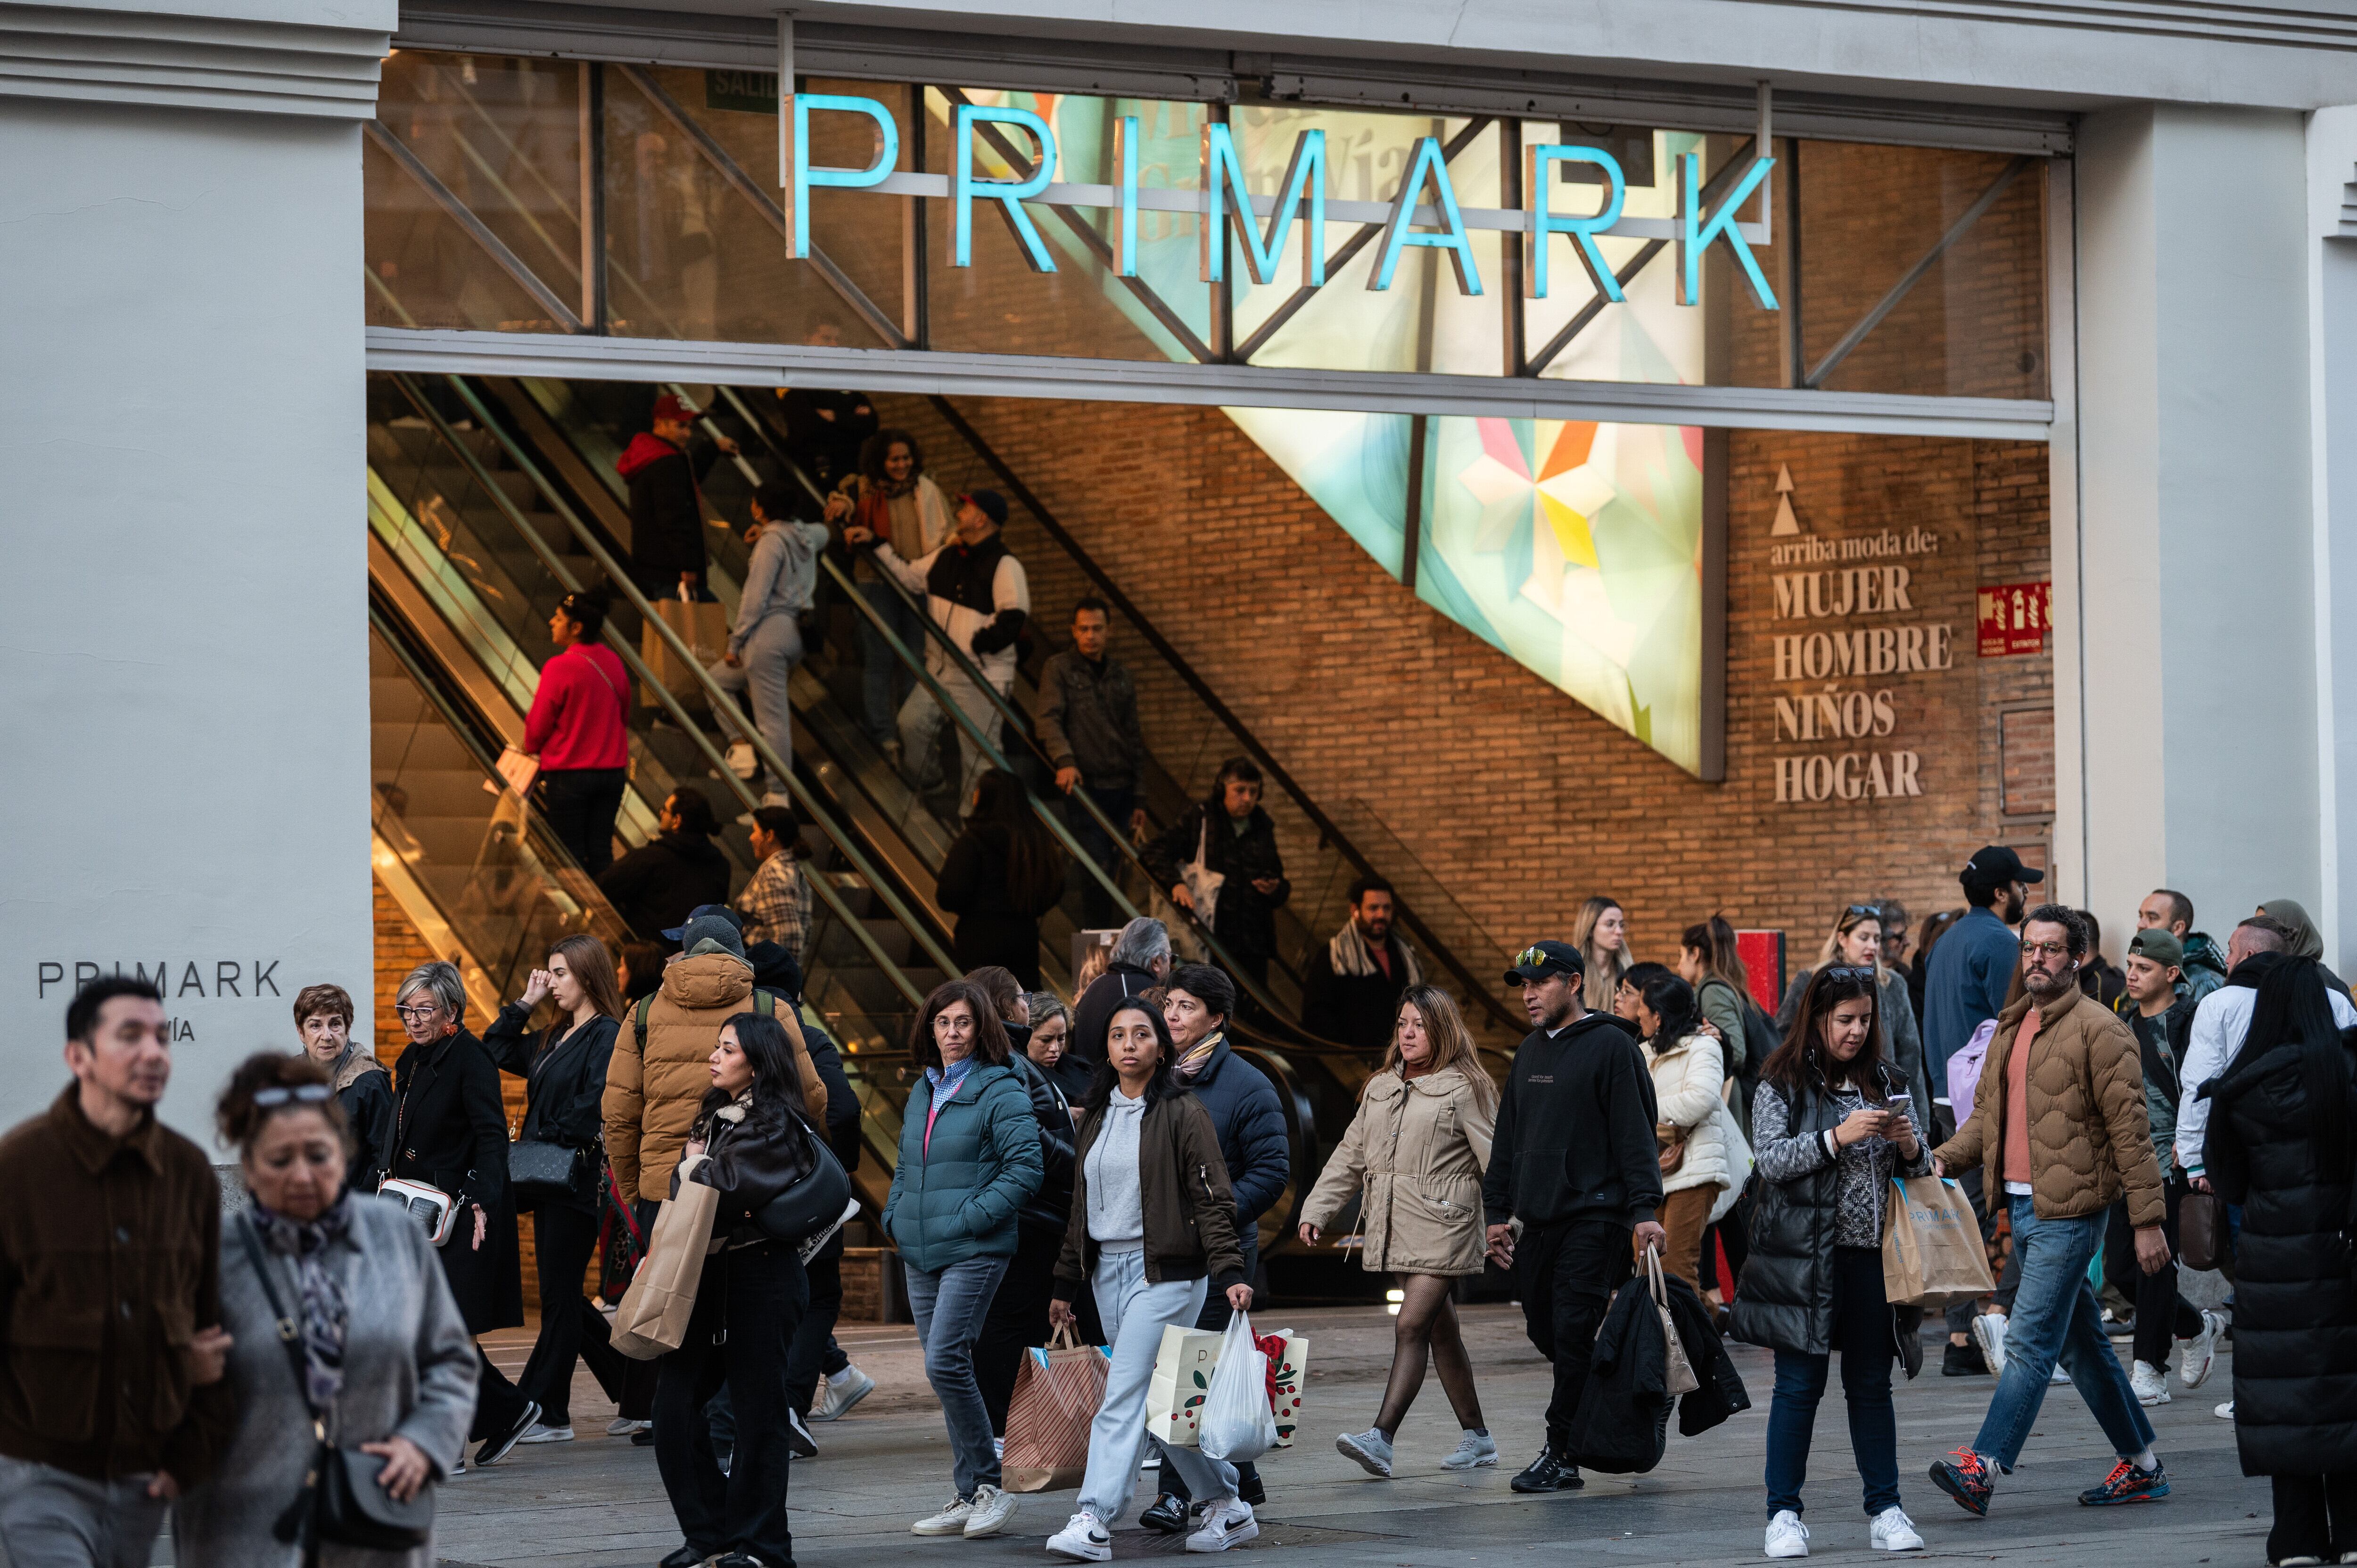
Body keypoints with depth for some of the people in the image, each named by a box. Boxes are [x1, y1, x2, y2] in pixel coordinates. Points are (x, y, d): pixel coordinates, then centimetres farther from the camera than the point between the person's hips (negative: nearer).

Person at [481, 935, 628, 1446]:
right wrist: (524, 1004, 15)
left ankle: (547, 1413, 0)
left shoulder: (606, 1035, -10)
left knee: (559, 1295, -4)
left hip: (578, 1180, -9)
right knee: (564, 1296, 12)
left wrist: (547, 1141, -17)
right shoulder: (553, 1039, 17)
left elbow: (596, 1103, -20)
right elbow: (494, 1054, 21)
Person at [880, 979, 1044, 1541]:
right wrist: (895, 1214, 9)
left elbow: (1025, 1169, -13)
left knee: (945, 1363, -16)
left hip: (975, 1251, -7)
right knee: (946, 1369, 7)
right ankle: (970, 1497, 13)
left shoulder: (1001, 1091, -7)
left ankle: (988, 1487, -5)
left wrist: (970, 1217, -16)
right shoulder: (922, 1092, 16)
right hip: (919, 1252, 7)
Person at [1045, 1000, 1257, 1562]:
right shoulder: (1097, 1115, 14)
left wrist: (1230, 1273, -18)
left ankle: (1094, 1522, -17)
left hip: (1165, 1272, -7)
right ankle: (1229, 1508, 20)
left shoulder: (1183, 1112, -5)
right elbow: (1081, 1203, 19)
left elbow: (1213, 1199, -9)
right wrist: (1066, 1283, 17)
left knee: (1124, 1395, -14)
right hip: (1107, 1271, 7)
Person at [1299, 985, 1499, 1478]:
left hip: (1443, 1227, -7)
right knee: (1441, 1333, 11)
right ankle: (1477, 1438, 20)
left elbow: (1496, 1161, -6)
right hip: (1395, 1229, 7)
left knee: (1411, 1326, -15)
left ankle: (1382, 1438, -23)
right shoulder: (1380, 1088, 17)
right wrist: (1317, 1210, 12)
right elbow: (1350, 1157, 19)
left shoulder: (1463, 1089, -3)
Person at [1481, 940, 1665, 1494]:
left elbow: (1635, 1132, -10)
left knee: (1574, 1334, -10)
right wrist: (1496, 1211, 18)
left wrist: (1644, 1210, -17)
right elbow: (1507, 1137, 22)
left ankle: (1561, 1454, -6)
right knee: (1544, 1330, 7)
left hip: (1593, 1216, -8)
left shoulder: (1611, 1046, -5)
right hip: (1534, 1219, 8)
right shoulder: (1530, 1052, 17)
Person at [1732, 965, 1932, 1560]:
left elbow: (1918, 1168, 15)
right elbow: (1772, 1159, -11)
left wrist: (1909, 1147, -8)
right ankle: (1784, 1513, 6)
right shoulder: (1783, 1086, -1)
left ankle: (1885, 1510, 14)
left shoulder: (1886, 1082, 12)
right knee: (1800, 1384, 0)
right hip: (1806, 1258, -4)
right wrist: (1838, 1138, -21)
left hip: (1873, 1254, 4)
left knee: (1872, 1385, 8)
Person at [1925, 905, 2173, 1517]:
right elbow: (1987, 1113, 20)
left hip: (2068, 1211, -9)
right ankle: (2141, 1465, 23)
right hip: (2021, 1207, 9)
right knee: (2082, 1342, 14)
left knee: (2029, 1340, -11)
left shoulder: (2098, 1030, -9)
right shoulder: (2010, 1028, 16)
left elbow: (2129, 1129, -11)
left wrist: (2148, 1220, -14)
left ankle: (1984, 1467, -15)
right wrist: (1943, 1159, 2)